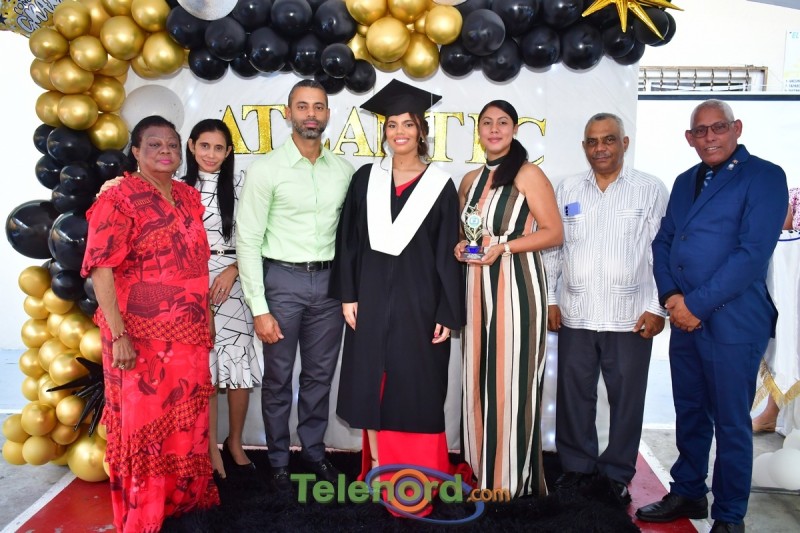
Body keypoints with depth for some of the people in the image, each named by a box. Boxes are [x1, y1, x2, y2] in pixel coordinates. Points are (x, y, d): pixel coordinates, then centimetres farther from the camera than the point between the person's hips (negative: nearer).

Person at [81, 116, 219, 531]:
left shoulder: (188, 196, 9)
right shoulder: (118, 200, -11)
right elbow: (101, 270, -16)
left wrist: (206, 319, 14)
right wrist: (118, 335, -21)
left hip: (188, 332, 6)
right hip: (141, 336, -6)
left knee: (187, 419, 16)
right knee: (143, 421, 7)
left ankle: (183, 495, 37)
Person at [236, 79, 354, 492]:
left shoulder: (344, 170, 5)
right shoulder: (266, 169, -7)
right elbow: (248, 240, -8)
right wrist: (259, 308, -11)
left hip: (329, 280, 3)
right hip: (282, 278, -3)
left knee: (320, 375, 14)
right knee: (278, 378, 9)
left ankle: (314, 451, 33)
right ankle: (278, 461, 28)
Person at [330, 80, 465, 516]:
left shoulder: (440, 186, 0)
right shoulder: (365, 179, 5)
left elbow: (448, 254, -2)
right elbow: (348, 242, 5)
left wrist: (448, 313, -7)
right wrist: (347, 294, -3)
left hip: (419, 297, -2)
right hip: (372, 295, 2)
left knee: (416, 386, 4)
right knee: (370, 381, 8)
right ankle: (377, 468, 25)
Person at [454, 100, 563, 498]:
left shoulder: (528, 174, -3)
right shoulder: (471, 181, 15)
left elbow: (554, 233, -6)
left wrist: (504, 245, -17)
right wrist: (460, 247, 2)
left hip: (517, 283, -5)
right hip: (478, 285, 6)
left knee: (511, 377, -3)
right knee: (478, 375, 7)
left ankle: (512, 476, 11)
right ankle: (482, 467, 21)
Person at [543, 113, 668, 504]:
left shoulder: (651, 190, 1)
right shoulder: (566, 191, 8)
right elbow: (551, 249, 9)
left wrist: (657, 308, -6)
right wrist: (548, 299, 5)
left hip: (631, 318, -2)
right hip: (574, 316, 2)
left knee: (626, 398, 8)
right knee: (574, 394, 10)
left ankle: (618, 472, 25)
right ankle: (577, 465, 28)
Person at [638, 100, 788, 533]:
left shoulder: (764, 177, -7)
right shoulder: (685, 182, 13)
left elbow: (753, 253, -16)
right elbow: (663, 242, 12)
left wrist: (696, 305, -16)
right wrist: (670, 295, -5)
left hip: (733, 321, -6)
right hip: (684, 317, 6)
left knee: (730, 423, 5)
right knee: (690, 413, 17)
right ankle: (687, 494, 33)